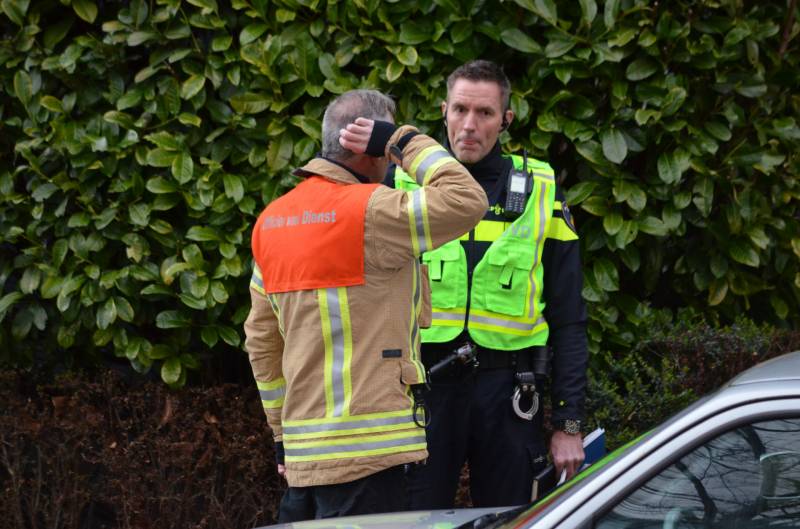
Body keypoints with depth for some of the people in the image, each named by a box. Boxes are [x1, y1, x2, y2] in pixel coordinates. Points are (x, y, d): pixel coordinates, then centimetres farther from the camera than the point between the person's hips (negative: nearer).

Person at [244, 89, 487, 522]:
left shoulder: (273, 220, 12)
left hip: (305, 451, 8)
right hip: (364, 450, -8)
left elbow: (262, 341, 15)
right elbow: (466, 201, -15)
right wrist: (405, 141, -5)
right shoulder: (367, 211, -13)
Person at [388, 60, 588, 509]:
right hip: (423, 384, -1)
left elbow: (568, 320, 7)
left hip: (506, 391, 1)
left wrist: (569, 423, 2)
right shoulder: (404, 184, 5)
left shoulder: (539, 193, 7)